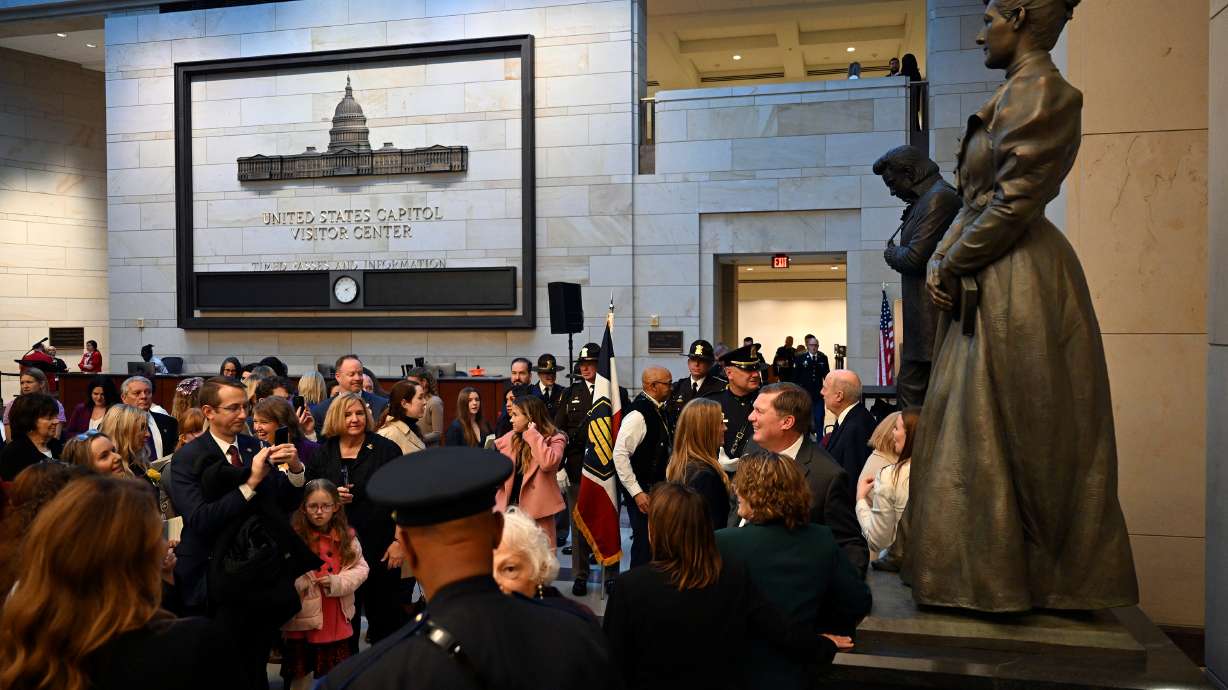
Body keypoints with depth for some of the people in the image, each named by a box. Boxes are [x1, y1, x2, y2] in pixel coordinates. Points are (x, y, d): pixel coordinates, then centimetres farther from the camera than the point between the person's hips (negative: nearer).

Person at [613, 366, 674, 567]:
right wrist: (636, 492, -22)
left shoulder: (659, 410, 9)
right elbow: (620, 455, -23)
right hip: (644, 493, -9)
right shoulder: (638, 414, -20)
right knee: (645, 544, -3)